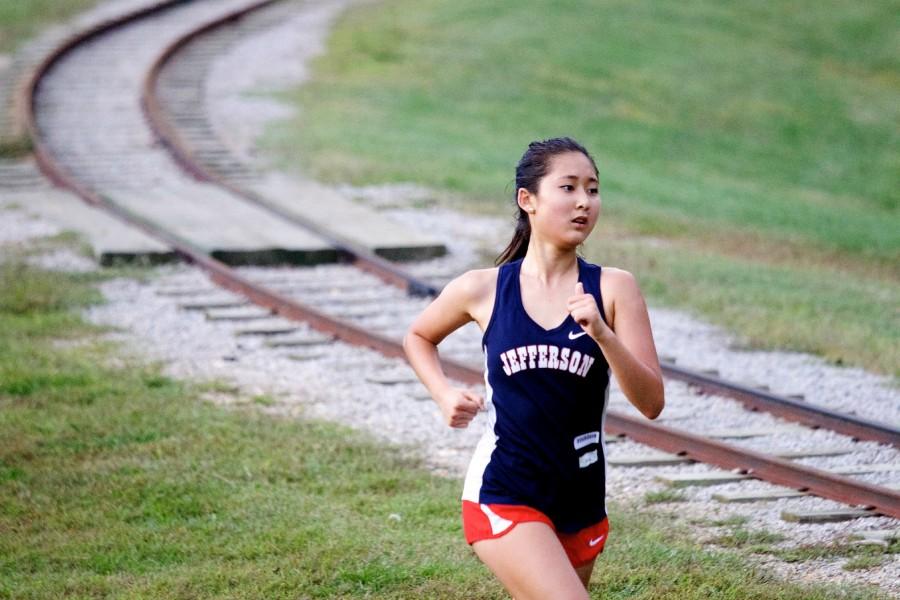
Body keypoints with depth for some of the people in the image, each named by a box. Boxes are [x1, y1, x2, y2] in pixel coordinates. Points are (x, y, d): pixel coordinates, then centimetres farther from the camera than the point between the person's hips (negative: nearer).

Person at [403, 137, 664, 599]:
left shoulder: (613, 289, -4)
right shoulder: (483, 290, -4)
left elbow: (651, 402, -10)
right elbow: (418, 337, 18)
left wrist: (602, 334, -24)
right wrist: (445, 395, 1)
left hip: (581, 503, 3)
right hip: (502, 497, -3)